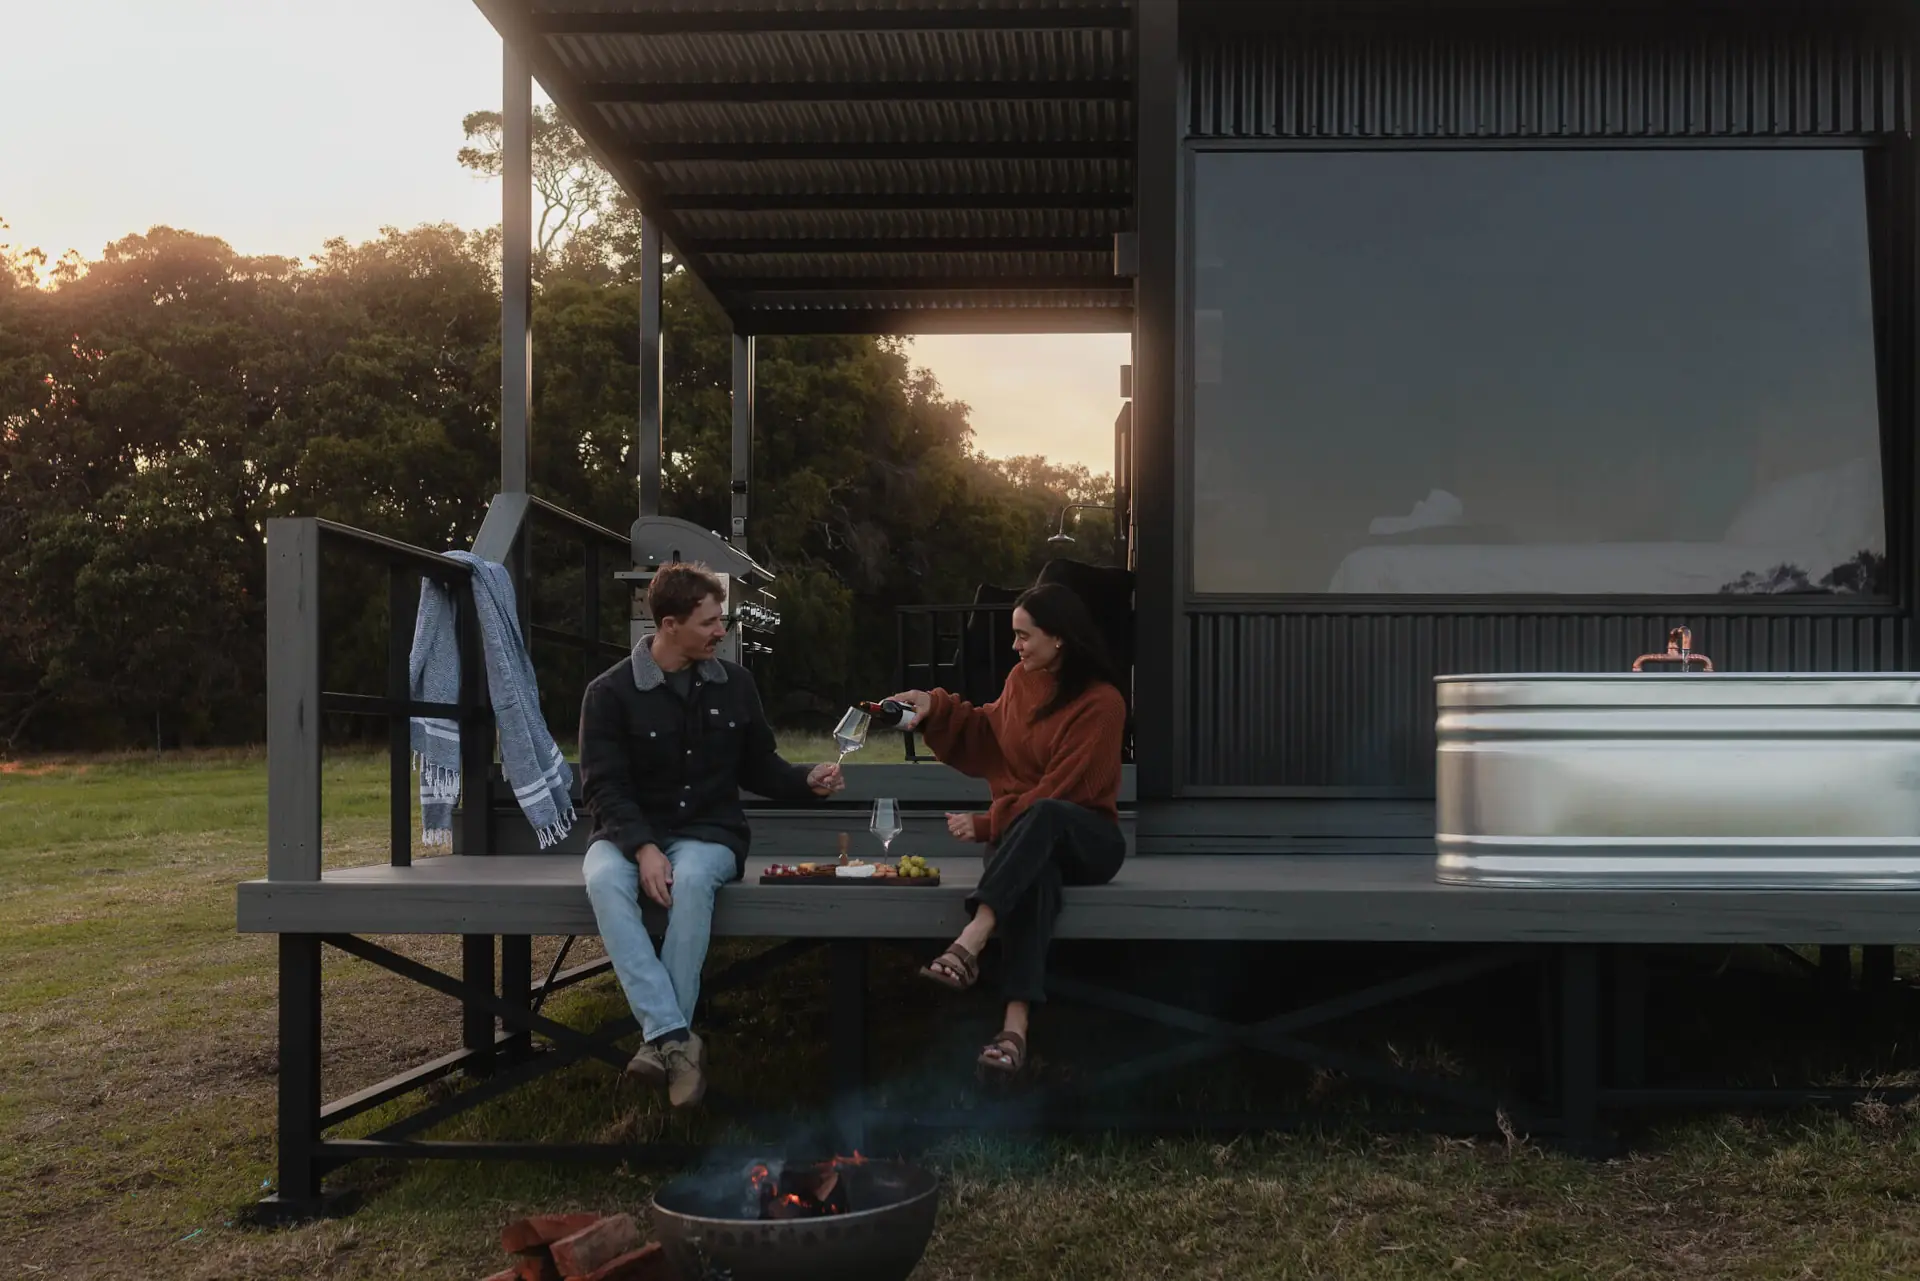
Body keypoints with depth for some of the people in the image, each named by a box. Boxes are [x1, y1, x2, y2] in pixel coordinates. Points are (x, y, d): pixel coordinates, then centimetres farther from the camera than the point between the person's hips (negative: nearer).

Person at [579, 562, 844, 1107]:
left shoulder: (734, 684, 7)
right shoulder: (611, 692, -3)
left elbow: (760, 767, 16)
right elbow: (605, 786, -9)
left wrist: (807, 780, -4)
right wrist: (643, 847, -25)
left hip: (708, 832, 1)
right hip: (631, 833, -1)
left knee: (692, 877, -35)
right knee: (604, 881, -35)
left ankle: (661, 1038, -29)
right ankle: (676, 1037, -39)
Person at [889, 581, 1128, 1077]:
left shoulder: (1101, 702, -12)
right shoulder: (1022, 678, 7)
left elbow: (1060, 793, -17)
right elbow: (988, 738, 21)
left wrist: (985, 825, -17)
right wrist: (936, 708, 4)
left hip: (1087, 841, -3)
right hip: (1028, 840, 3)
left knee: (1041, 817, -40)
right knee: (1035, 872, -37)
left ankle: (967, 945, -53)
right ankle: (1015, 1026, -55)